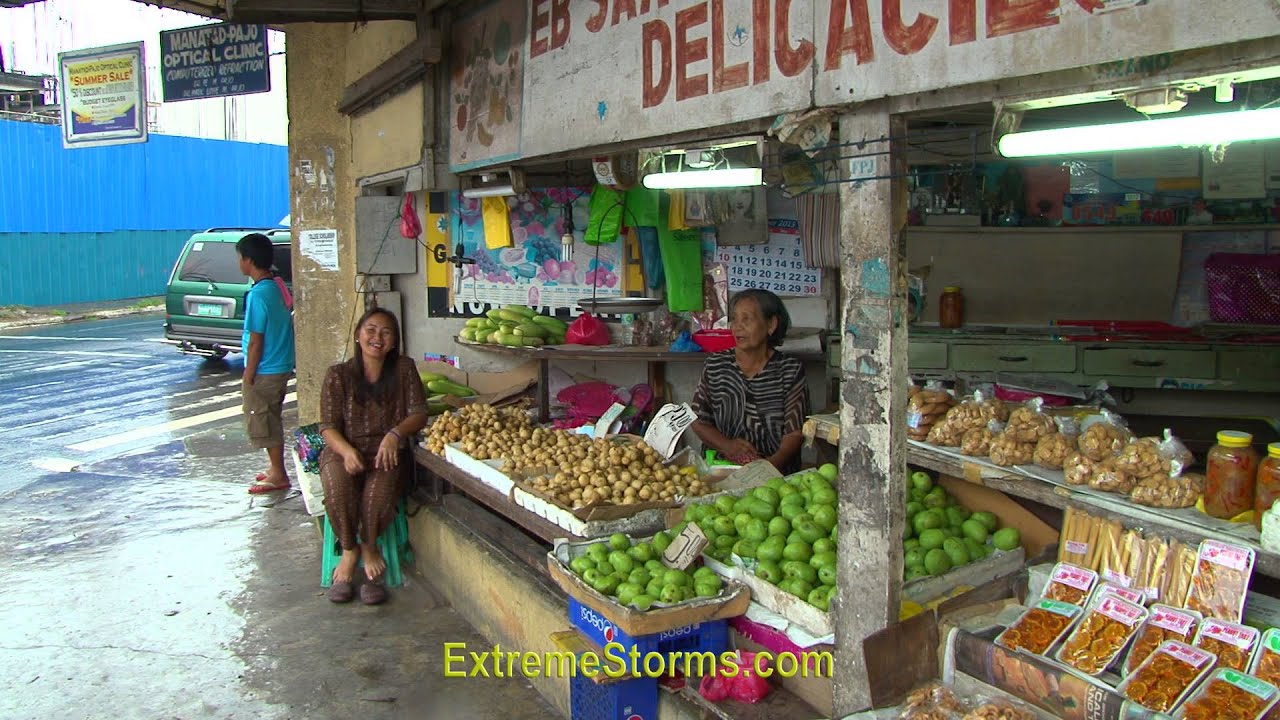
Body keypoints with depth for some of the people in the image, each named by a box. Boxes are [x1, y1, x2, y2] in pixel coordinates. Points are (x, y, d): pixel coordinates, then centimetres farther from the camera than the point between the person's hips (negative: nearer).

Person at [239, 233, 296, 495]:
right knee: (270, 420, 18)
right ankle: (276, 468, 27)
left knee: (262, 422, 2)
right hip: (280, 365, 9)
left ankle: (278, 475, 9)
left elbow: (256, 341, -20)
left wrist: (249, 375, -13)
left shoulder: (257, 294, -21)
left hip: (264, 371, -9)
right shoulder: (276, 286, 6)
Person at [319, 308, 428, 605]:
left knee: (380, 490, -33)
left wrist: (395, 434, -21)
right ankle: (349, 550, -6)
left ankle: (369, 546, -1)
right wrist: (347, 451, -22)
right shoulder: (339, 375, 3)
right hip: (344, 450, 0)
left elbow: (419, 413, 0)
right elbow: (328, 427, -1)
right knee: (338, 487, -33)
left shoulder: (403, 369, 5)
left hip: (385, 452, 0)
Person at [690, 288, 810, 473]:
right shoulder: (715, 366, 8)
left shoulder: (790, 370, 4)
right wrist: (726, 445, -8)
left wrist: (771, 464, -18)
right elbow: (698, 421, 11)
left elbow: (795, 432, 0)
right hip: (723, 469, 1)